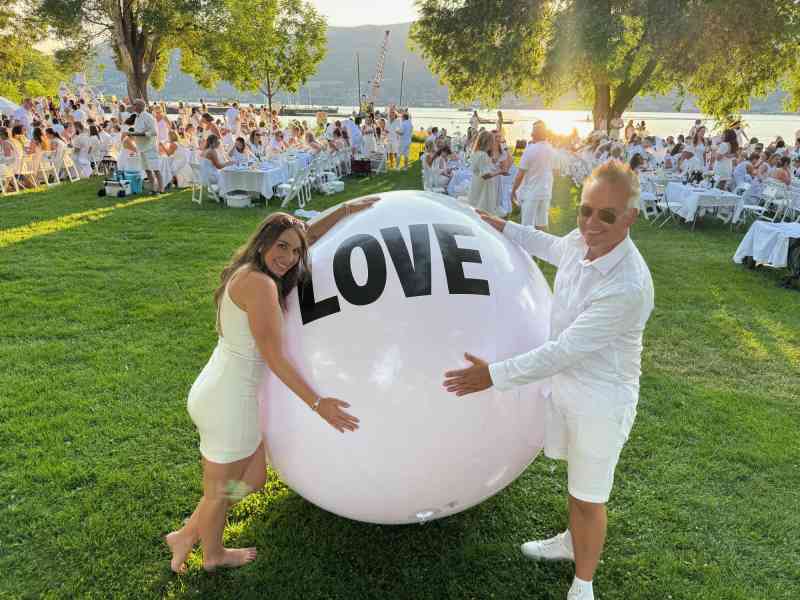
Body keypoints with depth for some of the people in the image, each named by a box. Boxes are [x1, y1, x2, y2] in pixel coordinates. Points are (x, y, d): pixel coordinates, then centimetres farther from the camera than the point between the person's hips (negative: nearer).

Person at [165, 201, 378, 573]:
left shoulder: (249, 271, 7)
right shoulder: (260, 284, -22)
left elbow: (308, 236, 18)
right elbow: (274, 358, -22)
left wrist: (348, 208, 17)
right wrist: (317, 403, -18)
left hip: (215, 392, 9)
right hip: (230, 403, -9)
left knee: (254, 478, 25)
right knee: (220, 491, 18)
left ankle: (187, 535, 40)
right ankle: (213, 555, 46)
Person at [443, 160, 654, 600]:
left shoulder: (628, 287, -33)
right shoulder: (579, 242, -10)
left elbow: (563, 351, -30)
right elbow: (551, 247, 18)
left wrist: (494, 375, -26)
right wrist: (503, 228, 25)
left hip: (601, 401, -7)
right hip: (565, 382, 7)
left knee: (589, 498, 12)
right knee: (575, 476, 29)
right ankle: (573, 541, 55)